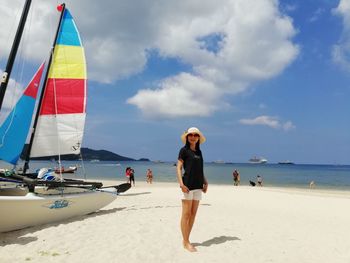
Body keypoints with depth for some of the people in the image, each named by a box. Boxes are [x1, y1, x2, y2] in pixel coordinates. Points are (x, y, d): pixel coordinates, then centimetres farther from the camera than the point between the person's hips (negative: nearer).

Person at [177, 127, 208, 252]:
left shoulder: (199, 151, 16)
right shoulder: (184, 150, -1)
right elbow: (179, 167, -6)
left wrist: (205, 182, 12)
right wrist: (181, 183, -16)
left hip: (198, 185, 6)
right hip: (188, 185, -6)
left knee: (193, 214, 8)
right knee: (186, 214, -1)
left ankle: (186, 240, 19)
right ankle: (186, 242, 8)